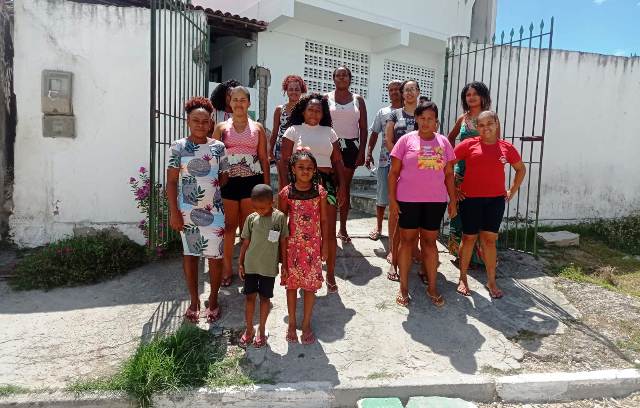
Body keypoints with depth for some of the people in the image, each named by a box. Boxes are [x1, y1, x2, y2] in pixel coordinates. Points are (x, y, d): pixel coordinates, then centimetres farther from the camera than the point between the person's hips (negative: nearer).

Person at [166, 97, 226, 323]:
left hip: (213, 211, 1)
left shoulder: (218, 147, 3)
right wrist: (174, 212, -9)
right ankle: (194, 301, 25)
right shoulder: (178, 147, -3)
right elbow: (171, 181, -4)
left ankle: (213, 300, 22)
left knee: (215, 256, 3)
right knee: (190, 255, 10)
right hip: (187, 211, -1)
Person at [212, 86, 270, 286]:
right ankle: (227, 267, 20)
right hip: (228, 181, 0)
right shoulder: (221, 127, 6)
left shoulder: (257, 128, 8)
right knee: (229, 226, 7)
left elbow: (264, 159, 8)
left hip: (252, 180, 0)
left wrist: (267, 185, 3)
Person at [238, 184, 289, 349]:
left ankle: (262, 329, 28)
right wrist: (240, 263, 4)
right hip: (251, 265, 2)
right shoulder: (251, 219, -6)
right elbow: (246, 243, 3)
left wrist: (284, 264, 0)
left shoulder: (280, 217, -10)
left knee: (265, 298, 11)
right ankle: (249, 329, 26)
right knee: (250, 296, 9)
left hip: (269, 267, -1)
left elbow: (283, 242, -2)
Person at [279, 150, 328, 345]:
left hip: (312, 245, 1)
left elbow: (323, 220, 3)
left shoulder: (320, 191, -4)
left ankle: (306, 324, 25)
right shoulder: (286, 192, -7)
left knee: (310, 285, 9)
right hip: (292, 245, 0)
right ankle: (292, 323, 28)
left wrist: (325, 244, 4)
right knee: (291, 284, 11)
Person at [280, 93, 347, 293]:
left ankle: (330, 274, 17)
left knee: (329, 232, 1)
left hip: (326, 183, 2)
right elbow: (285, 161, 2)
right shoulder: (293, 131, 6)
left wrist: (342, 186, 6)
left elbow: (338, 161, 14)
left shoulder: (329, 132, 14)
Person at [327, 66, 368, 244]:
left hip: (351, 146, 1)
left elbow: (363, 128, 7)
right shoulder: (326, 98, 5)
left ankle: (343, 228, 14)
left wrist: (362, 151, -1)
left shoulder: (358, 100, 9)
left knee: (346, 187, 6)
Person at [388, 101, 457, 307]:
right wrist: (392, 198, -7)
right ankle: (403, 287, 17)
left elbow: (449, 174, 10)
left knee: (430, 242, 10)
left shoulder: (443, 142, 6)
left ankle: (432, 287, 22)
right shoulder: (406, 140, -2)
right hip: (408, 200, -2)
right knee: (407, 241, 6)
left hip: (436, 201, 2)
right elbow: (394, 172, -2)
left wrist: (453, 200, 7)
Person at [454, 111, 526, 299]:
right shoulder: (468, 144, -4)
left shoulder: (506, 147, 5)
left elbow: (521, 169, 19)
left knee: (490, 239, 7)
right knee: (469, 238, 8)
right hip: (470, 199, -2)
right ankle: (463, 278, 22)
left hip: (496, 200, 2)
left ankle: (491, 281, 20)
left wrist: (512, 191, 13)